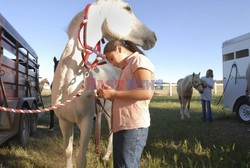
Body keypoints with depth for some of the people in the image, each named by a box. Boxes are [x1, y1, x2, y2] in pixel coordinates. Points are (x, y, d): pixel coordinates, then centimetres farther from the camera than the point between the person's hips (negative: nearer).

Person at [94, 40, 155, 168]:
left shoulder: (139, 60, -5)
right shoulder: (127, 68, 23)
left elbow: (146, 93, -20)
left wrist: (113, 93, -14)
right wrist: (107, 95, 5)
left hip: (133, 127, -9)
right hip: (121, 126, 9)